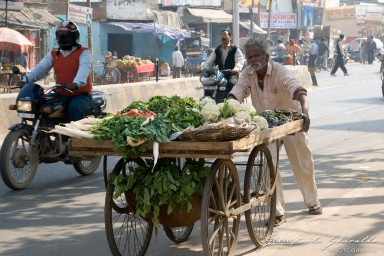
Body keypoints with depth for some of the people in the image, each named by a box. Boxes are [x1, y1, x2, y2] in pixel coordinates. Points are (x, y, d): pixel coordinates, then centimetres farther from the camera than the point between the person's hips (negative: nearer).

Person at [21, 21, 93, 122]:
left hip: (81, 94, -5)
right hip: (61, 95, 5)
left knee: (74, 108, -34)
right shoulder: (53, 54, 15)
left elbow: (84, 68, -23)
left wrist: (76, 83, -44)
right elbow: (41, 68, 1)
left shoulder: (83, 53, -2)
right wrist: (26, 80, -18)